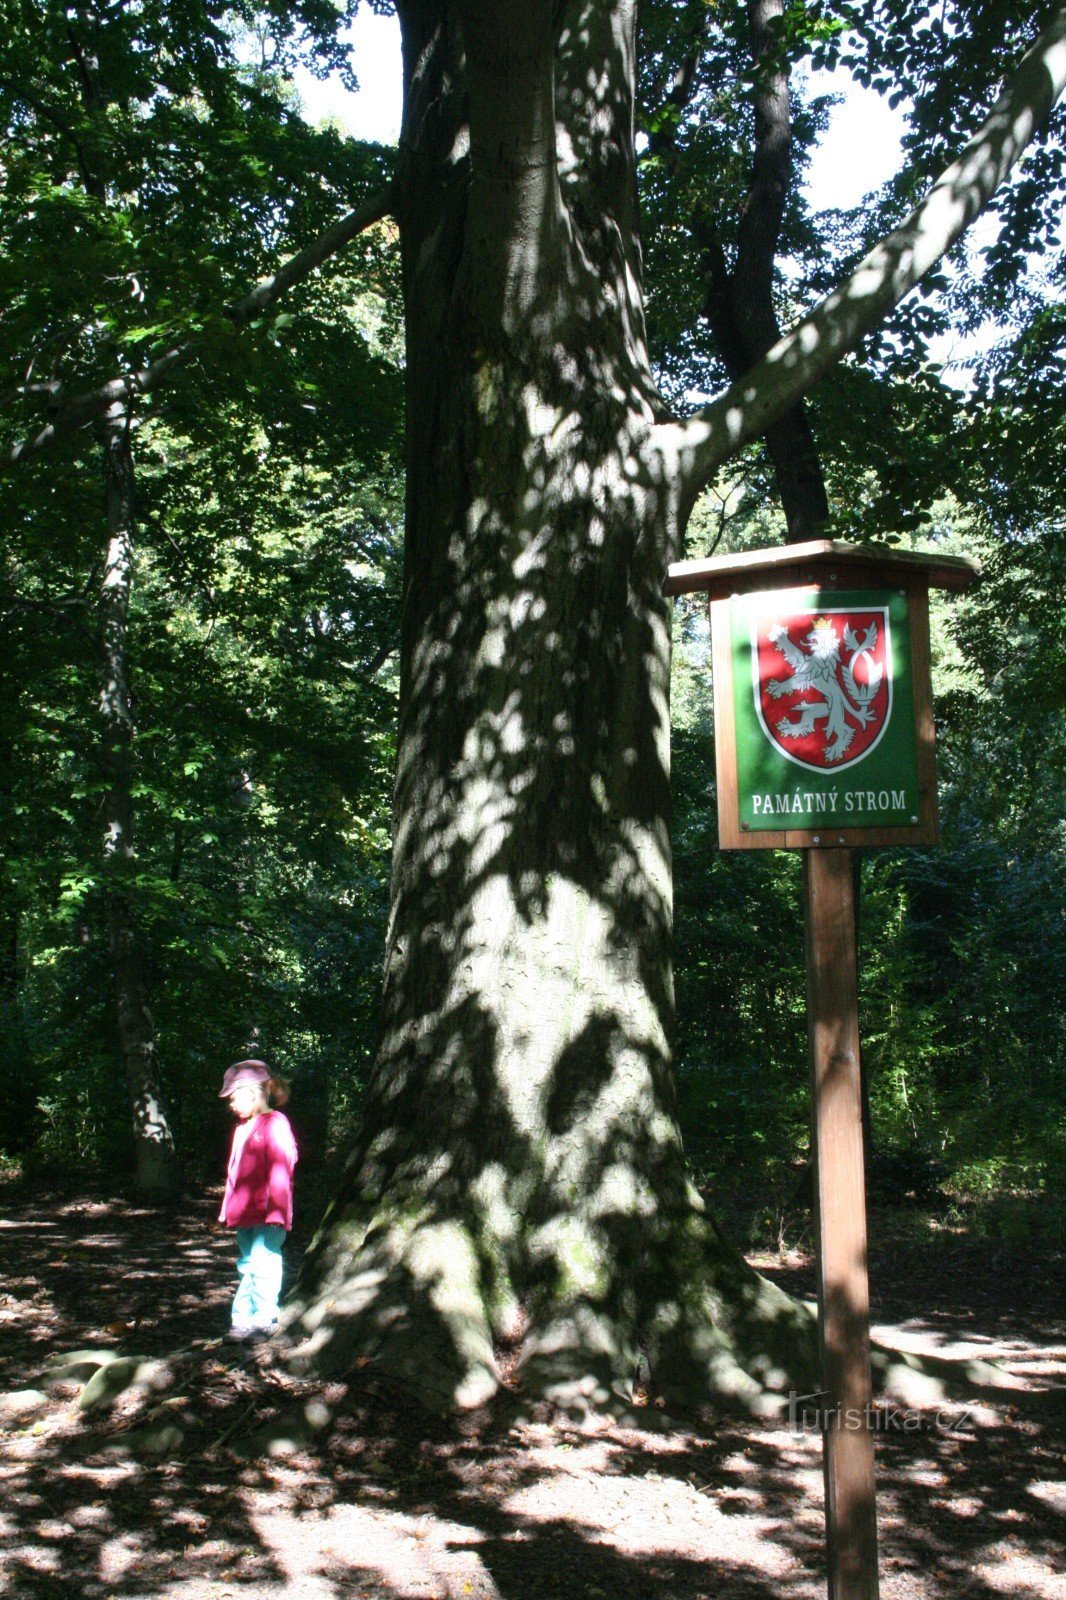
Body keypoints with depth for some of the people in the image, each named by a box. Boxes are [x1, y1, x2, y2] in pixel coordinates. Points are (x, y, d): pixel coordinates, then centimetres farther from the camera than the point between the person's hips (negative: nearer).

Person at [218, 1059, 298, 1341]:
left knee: (263, 1262, -8)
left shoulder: (275, 1124, -12)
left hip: (267, 1214, -9)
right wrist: (228, 1208, 20)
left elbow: (280, 1170, -17)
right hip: (244, 1212, 9)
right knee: (246, 1265, 13)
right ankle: (242, 1319, 18)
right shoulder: (242, 1127, 16)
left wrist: (276, 1209, -21)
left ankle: (263, 1320, -2)